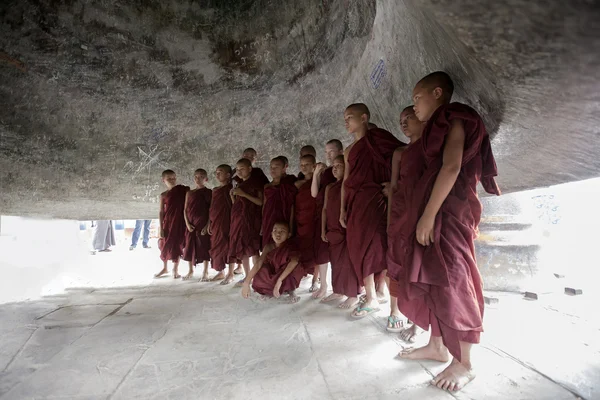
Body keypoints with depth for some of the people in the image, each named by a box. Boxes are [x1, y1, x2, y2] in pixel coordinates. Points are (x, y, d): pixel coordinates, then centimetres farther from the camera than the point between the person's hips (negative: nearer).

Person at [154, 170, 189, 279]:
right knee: (165, 245, 11)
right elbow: (161, 212, 0)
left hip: (180, 222, -1)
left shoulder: (183, 190, -1)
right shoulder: (163, 195, 1)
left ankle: (175, 270, 17)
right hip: (167, 222, 2)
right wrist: (161, 228, -5)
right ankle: (164, 268, 31)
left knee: (177, 245, 3)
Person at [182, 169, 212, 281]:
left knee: (204, 248, 0)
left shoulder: (208, 192, -2)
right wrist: (187, 223, -3)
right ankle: (191, 271, 26)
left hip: (203, 225, -5)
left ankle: (205, 272, 11)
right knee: (190, 247, 11)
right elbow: (185, 209, 10)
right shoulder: (189, 193, 12)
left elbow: (211, 210, -7)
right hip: (191, 225, 5)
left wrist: (207, 225, -14)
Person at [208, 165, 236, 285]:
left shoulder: (230, 189, -6)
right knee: (216, 248, 11)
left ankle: (230, 274, 11)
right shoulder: (215, 190, 13)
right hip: (215, 223, 7)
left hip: (226, 222, -7)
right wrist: (209, 224, 11)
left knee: (229, 247, 1)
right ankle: (220, 272, 25)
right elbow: (212, 208, 14)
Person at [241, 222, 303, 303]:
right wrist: (246, 283, -31)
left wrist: (279, 280, -49)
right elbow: (258, 263, -22)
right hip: (273, 275, 3)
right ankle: (270, 291, 3)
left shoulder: (291, 247, -24)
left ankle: (291, 291, -6)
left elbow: (294, 261, -43)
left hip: (287, 277, -3)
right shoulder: (269, 247, -16)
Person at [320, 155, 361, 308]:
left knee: (349, 262, -1)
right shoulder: (329, 187, 12)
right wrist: (323, 230, 9)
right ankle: (338, 291, 25)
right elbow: (325, 208, 12)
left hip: (348, 229, -6)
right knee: (335, 261, 12)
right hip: (333, 230, 6)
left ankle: (353, 295, 10)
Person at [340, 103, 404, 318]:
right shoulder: (349, 150, 17)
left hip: (373, 201, -6)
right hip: (355, 204, 7)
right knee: (359, 249, 7)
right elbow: (346, 182, 15)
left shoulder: (378, 139, -1)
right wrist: (343, 210, 12)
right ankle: (370, 297, 19)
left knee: (377, 247, -5)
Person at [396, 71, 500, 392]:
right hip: (430, 212, 9)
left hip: (447, 212, -9)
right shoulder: (436, 129, 21)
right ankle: (437, 346, 26)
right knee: (430, 281, 12)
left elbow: (451, 168, -18)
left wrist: (428, 215, -22)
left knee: (450, 283, -4)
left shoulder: (454, 121, -5)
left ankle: (464, 364, 11)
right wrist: (422, 215, 11)